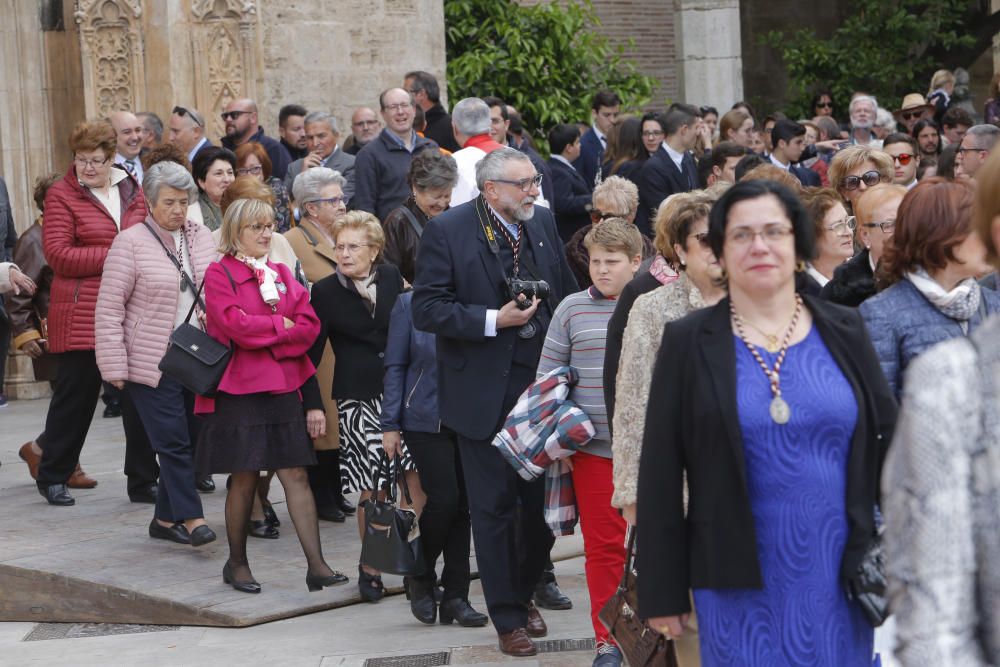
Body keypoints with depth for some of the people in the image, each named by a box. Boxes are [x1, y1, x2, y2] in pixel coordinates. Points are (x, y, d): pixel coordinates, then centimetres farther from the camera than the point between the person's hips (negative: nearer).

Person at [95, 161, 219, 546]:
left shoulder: (202, 238, 9)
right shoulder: (130, 243, -6)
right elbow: (109, 308, -7)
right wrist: (114, 367, -11)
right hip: (152, 364, -5)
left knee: (190, 438, 7)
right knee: (173, 441, -8)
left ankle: (166, 518, 18)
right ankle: (192, 518, -5)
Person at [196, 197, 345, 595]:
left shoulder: (280, 274, 15)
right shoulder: (219, 274, -2)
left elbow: (309, 326, 4)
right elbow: (235, 324, -16)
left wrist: (262, 336, -9)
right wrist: (281, 326, -5)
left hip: (284, 387, 5)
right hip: (239, 390, -5)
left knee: (296, 475, 0)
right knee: (244, 479, 1)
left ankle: (316, 566, -3)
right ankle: (236, 564, 17)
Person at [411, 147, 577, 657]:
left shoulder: (542, 223, 6)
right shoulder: (448, 231, -10)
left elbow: (566, 293, 15)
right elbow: (426, 309, -13)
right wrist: (494, 320, -20)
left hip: (543, 384, 4)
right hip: (484, 390, -4)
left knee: (541, 497, 9)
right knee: (494, 506, 4)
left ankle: (524, 593, 31)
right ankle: (508, 619, 15)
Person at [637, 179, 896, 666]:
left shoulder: (843, 332, 5)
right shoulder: (688, 342, -1)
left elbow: (887, 441, 8)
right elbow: (660, 473, 0)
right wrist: (663, 592, -2)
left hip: (840, 573, 2)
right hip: (739, 582, -2)